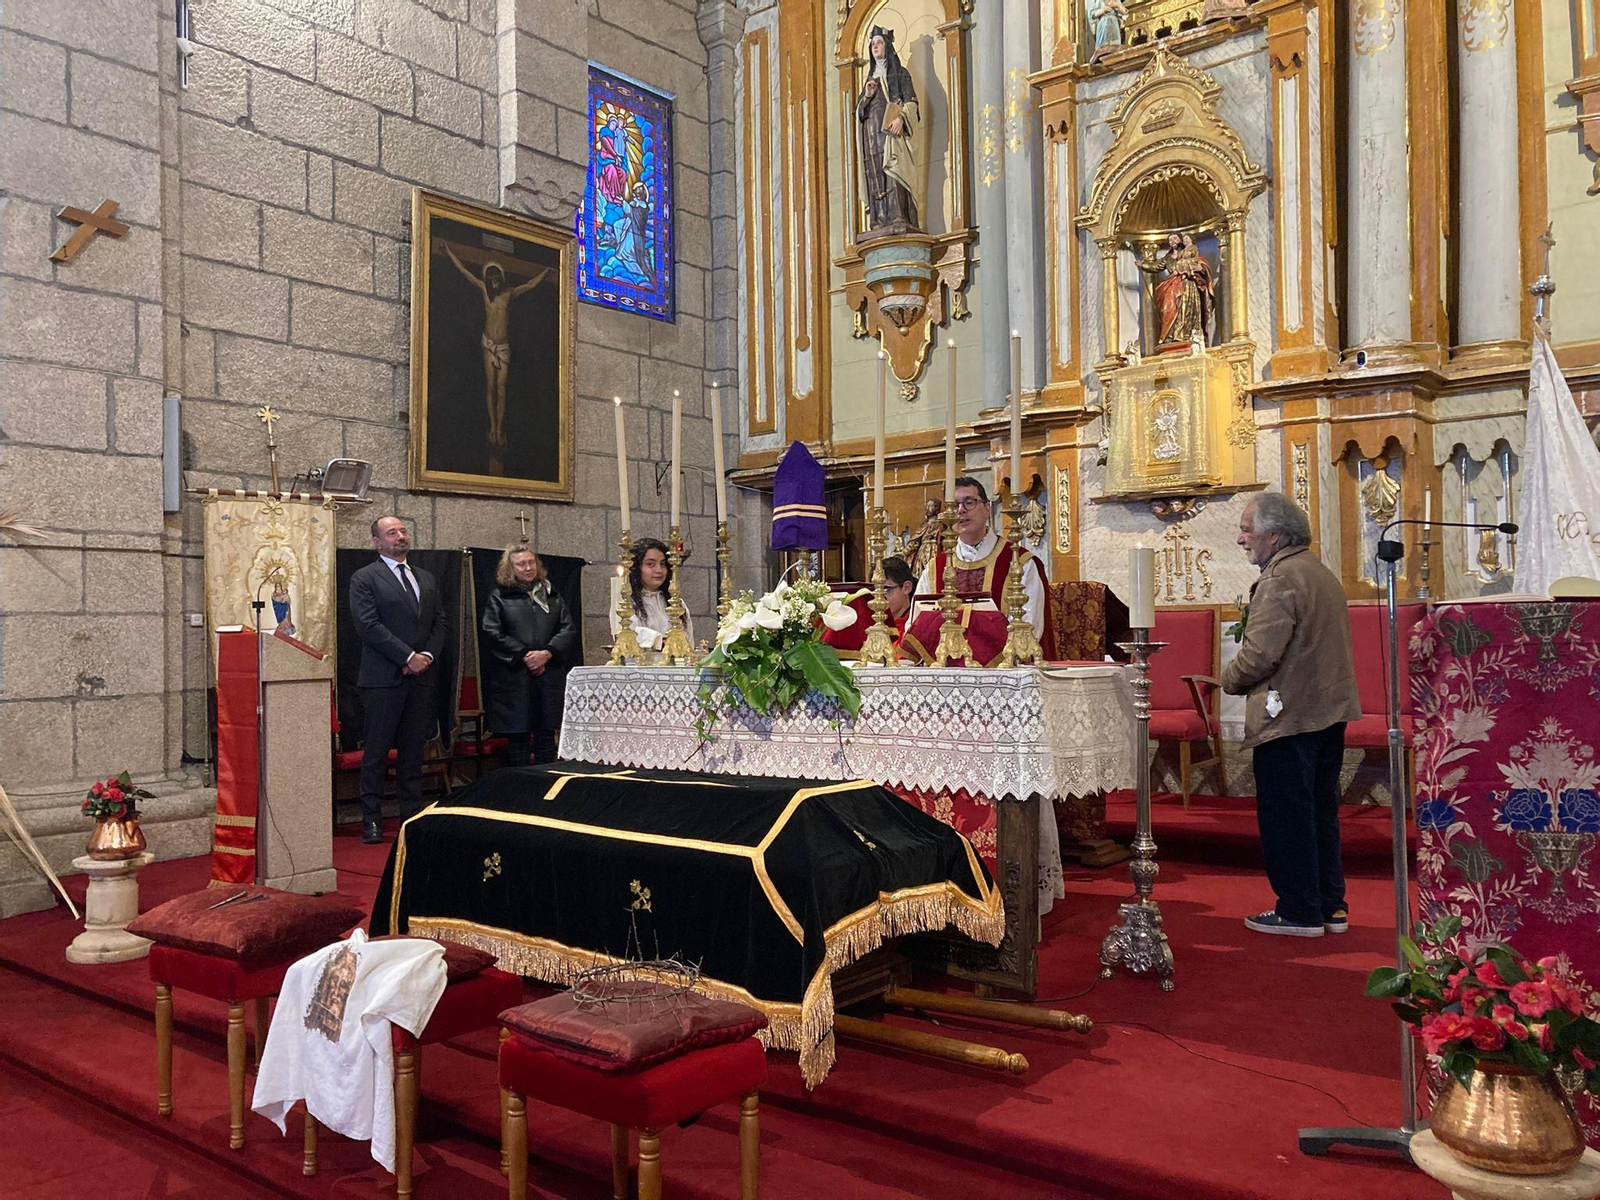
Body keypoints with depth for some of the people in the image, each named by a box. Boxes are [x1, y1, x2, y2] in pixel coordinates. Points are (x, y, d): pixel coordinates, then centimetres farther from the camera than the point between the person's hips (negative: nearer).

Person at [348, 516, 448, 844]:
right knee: (376, 752, -1)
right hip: (384, 678, -5)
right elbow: (368, 625, -11)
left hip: (421, 677, 5)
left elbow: (440, 622, 14)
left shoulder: (426, 579, 18)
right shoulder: (364, 579, -1)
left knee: (413, 752, 9)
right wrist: (408, 657, -14)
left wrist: (428, 655, -4)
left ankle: (412, 814, 15)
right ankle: (372, 820, 6)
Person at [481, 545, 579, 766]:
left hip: (550, 675, 3)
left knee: (546, 737, 6)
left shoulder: (552, 596, 16)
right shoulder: (499, 597, 6)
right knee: (518, 737, -1)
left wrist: (547, 653, -10)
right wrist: (524, 655, -12)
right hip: (514, 677, -3)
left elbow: (569, 630, 7)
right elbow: (492, 633, -5)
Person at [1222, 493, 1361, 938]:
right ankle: (1331, 906, 24)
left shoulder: (1280, 579, -17)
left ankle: (1298, 911, 9)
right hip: (1329, 710, 10)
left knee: (1285, 816, 1)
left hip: (1288, 715, -10)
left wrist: (1230, 680, -5)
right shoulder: (1322, 573, 15)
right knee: (1320, 811, 17)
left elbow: (1260, 654, -24)